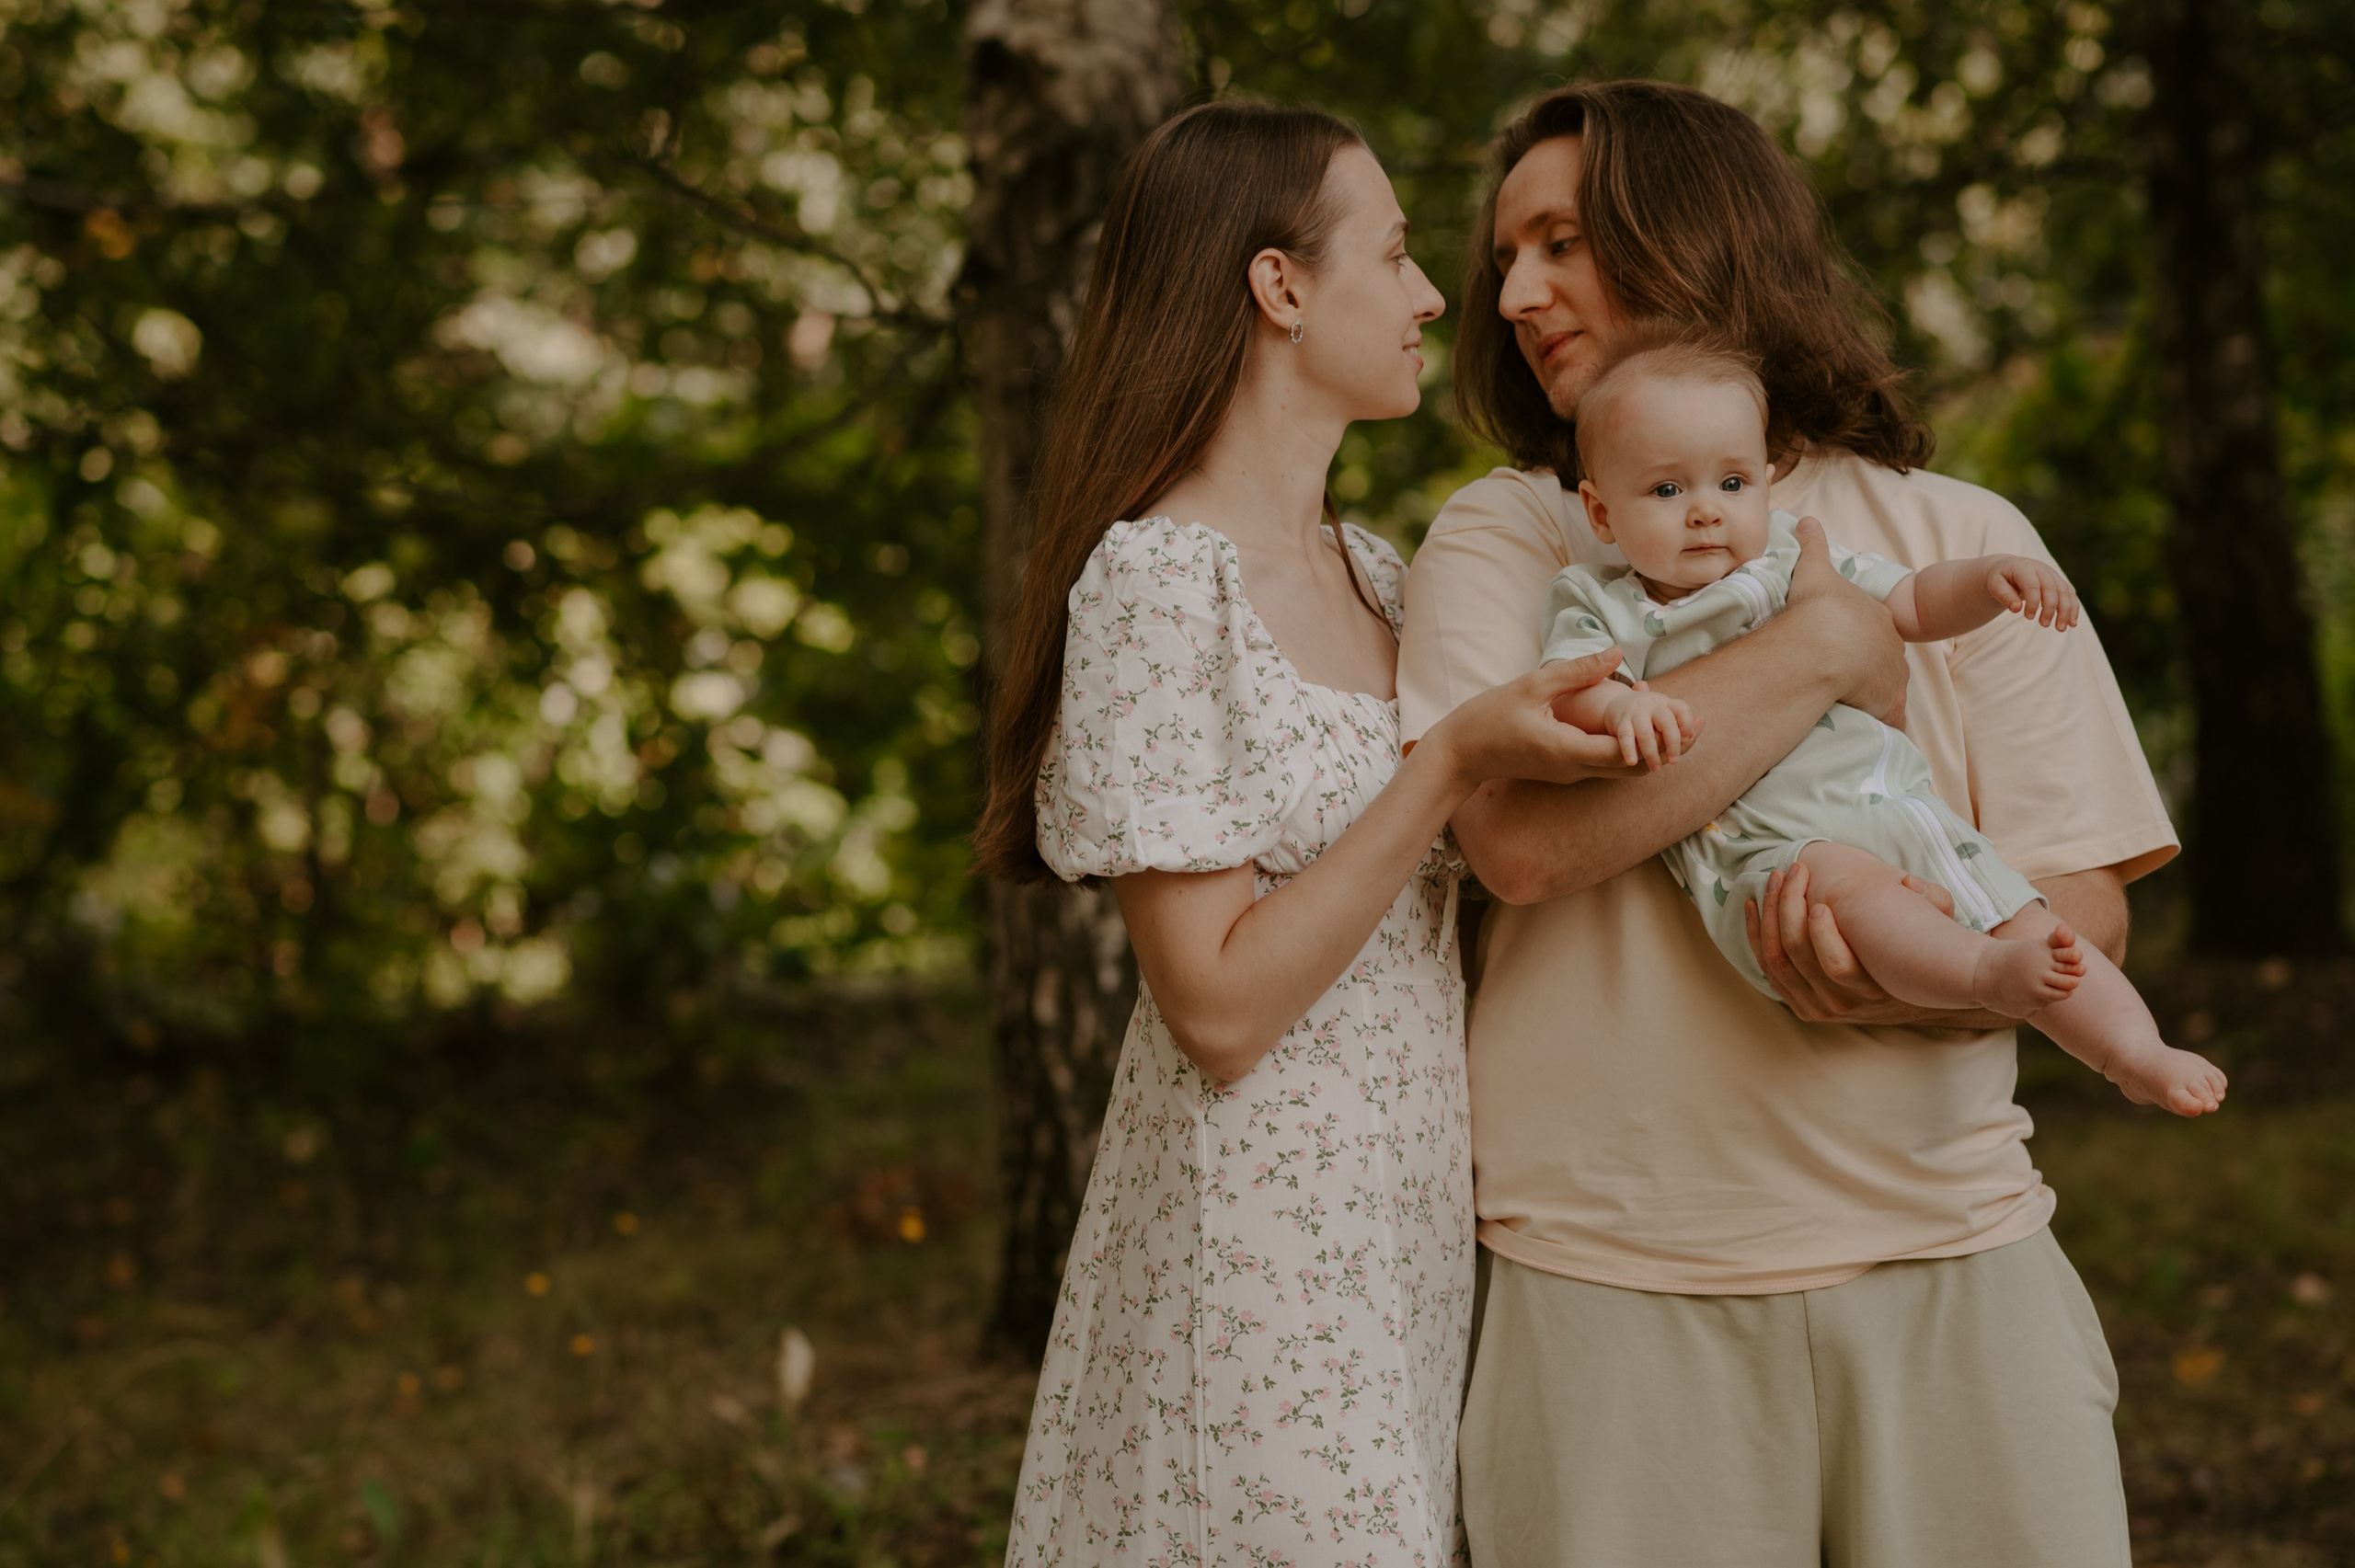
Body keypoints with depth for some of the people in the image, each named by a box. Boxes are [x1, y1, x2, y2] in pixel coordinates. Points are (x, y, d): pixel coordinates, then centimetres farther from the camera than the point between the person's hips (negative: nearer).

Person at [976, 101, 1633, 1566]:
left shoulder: (1374, 571, 11)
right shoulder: (1157, 578, -14)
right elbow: (1218, 1008, -18)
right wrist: (1453, 764, -21)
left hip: (1418, 1231, 8)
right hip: (1262, 1264, -8)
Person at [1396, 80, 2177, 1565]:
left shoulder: (1961, 539, 8)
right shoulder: (1503, 539, 5)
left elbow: (2086, 910, 2)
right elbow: (1525, 833, -14)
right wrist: (1829, 646, -8)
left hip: (1950, 1259, 1)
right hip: (1617, 1286, -1)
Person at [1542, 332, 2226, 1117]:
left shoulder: (1798, 560, 17)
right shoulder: (1600, 604, 9)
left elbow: (1916, 605, 20)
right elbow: (1563, 692, -8)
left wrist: (1988, 579, -1)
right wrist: (1619, 705, -31)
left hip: (1886, 798, 4)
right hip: (1751, 839, -4)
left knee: (2022, 917, -10)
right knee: (1841, 879, -37)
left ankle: (2137, 1052, -9)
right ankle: (1984, 974, -50)